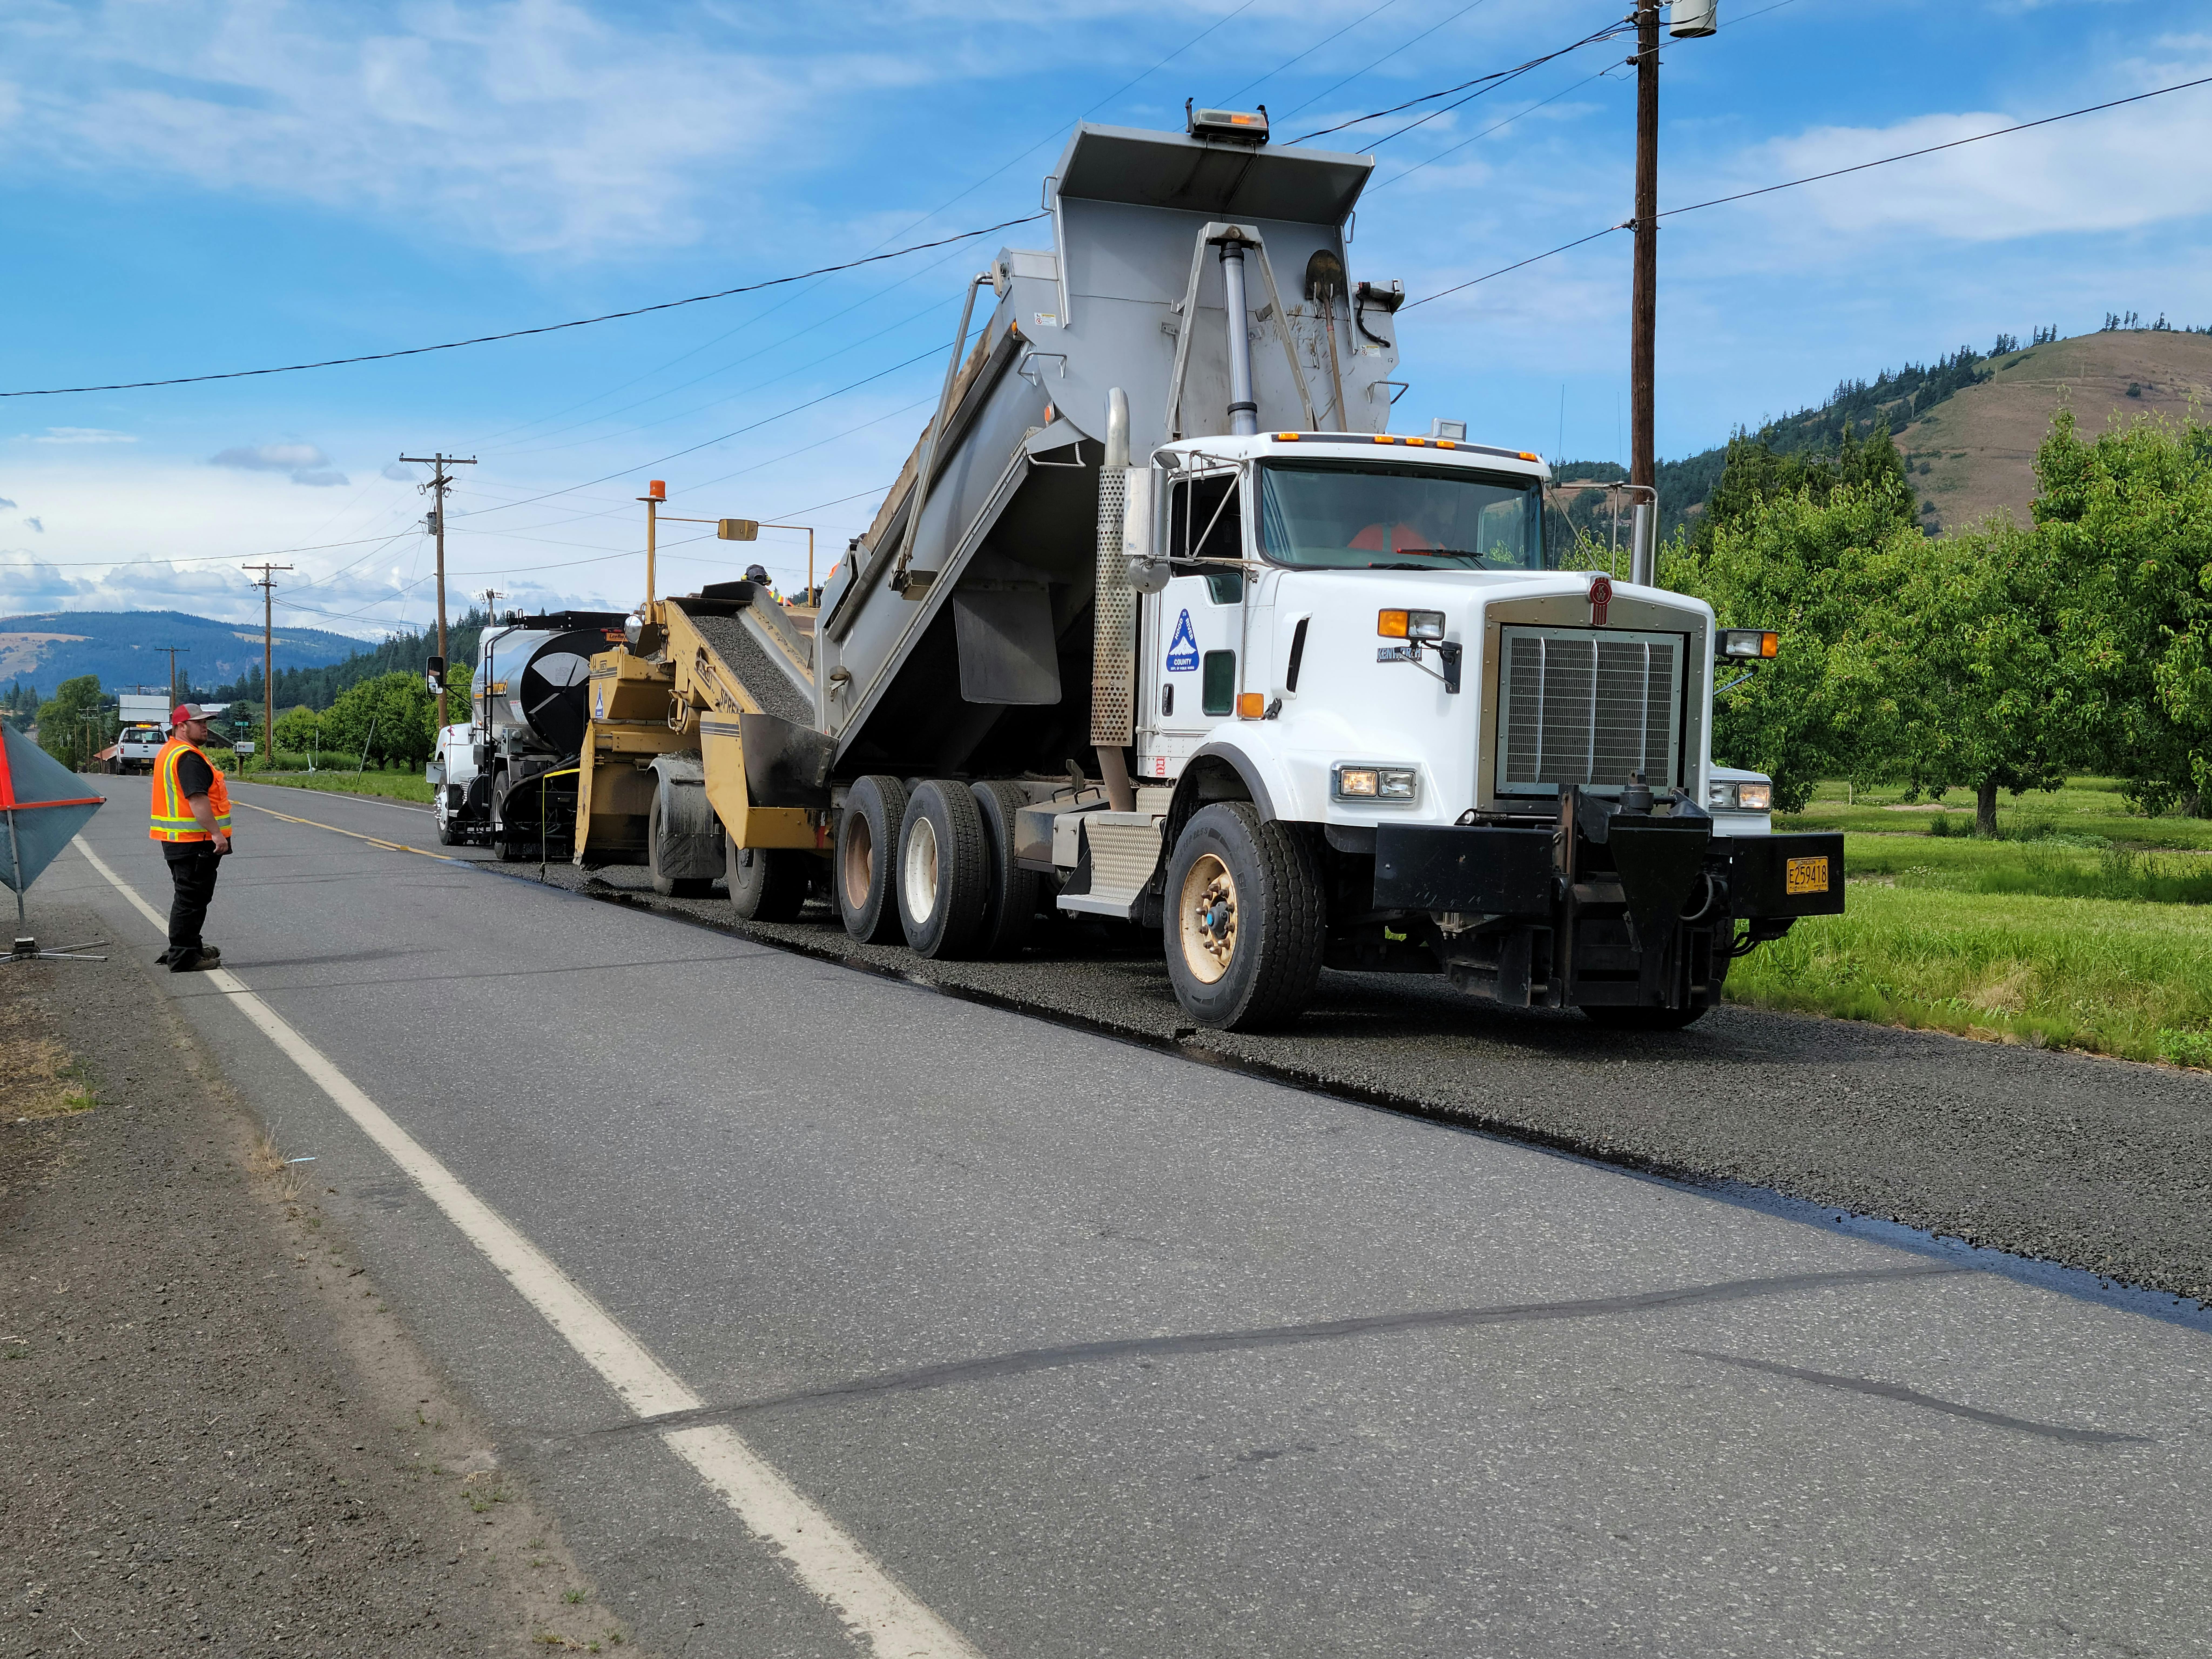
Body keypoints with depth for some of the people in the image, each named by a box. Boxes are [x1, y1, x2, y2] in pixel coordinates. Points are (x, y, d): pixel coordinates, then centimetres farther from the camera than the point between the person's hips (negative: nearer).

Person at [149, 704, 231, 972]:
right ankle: (184, 957, -3)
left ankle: (191, 947, 30)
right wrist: (217, 833, -27)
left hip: (177, 840, 11)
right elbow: (197, 799, -26)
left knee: (190, 897, 20)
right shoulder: (188, 757, -18)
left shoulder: (169, 752, 18)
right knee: (191, 899, -6)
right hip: (194, 841, -11)